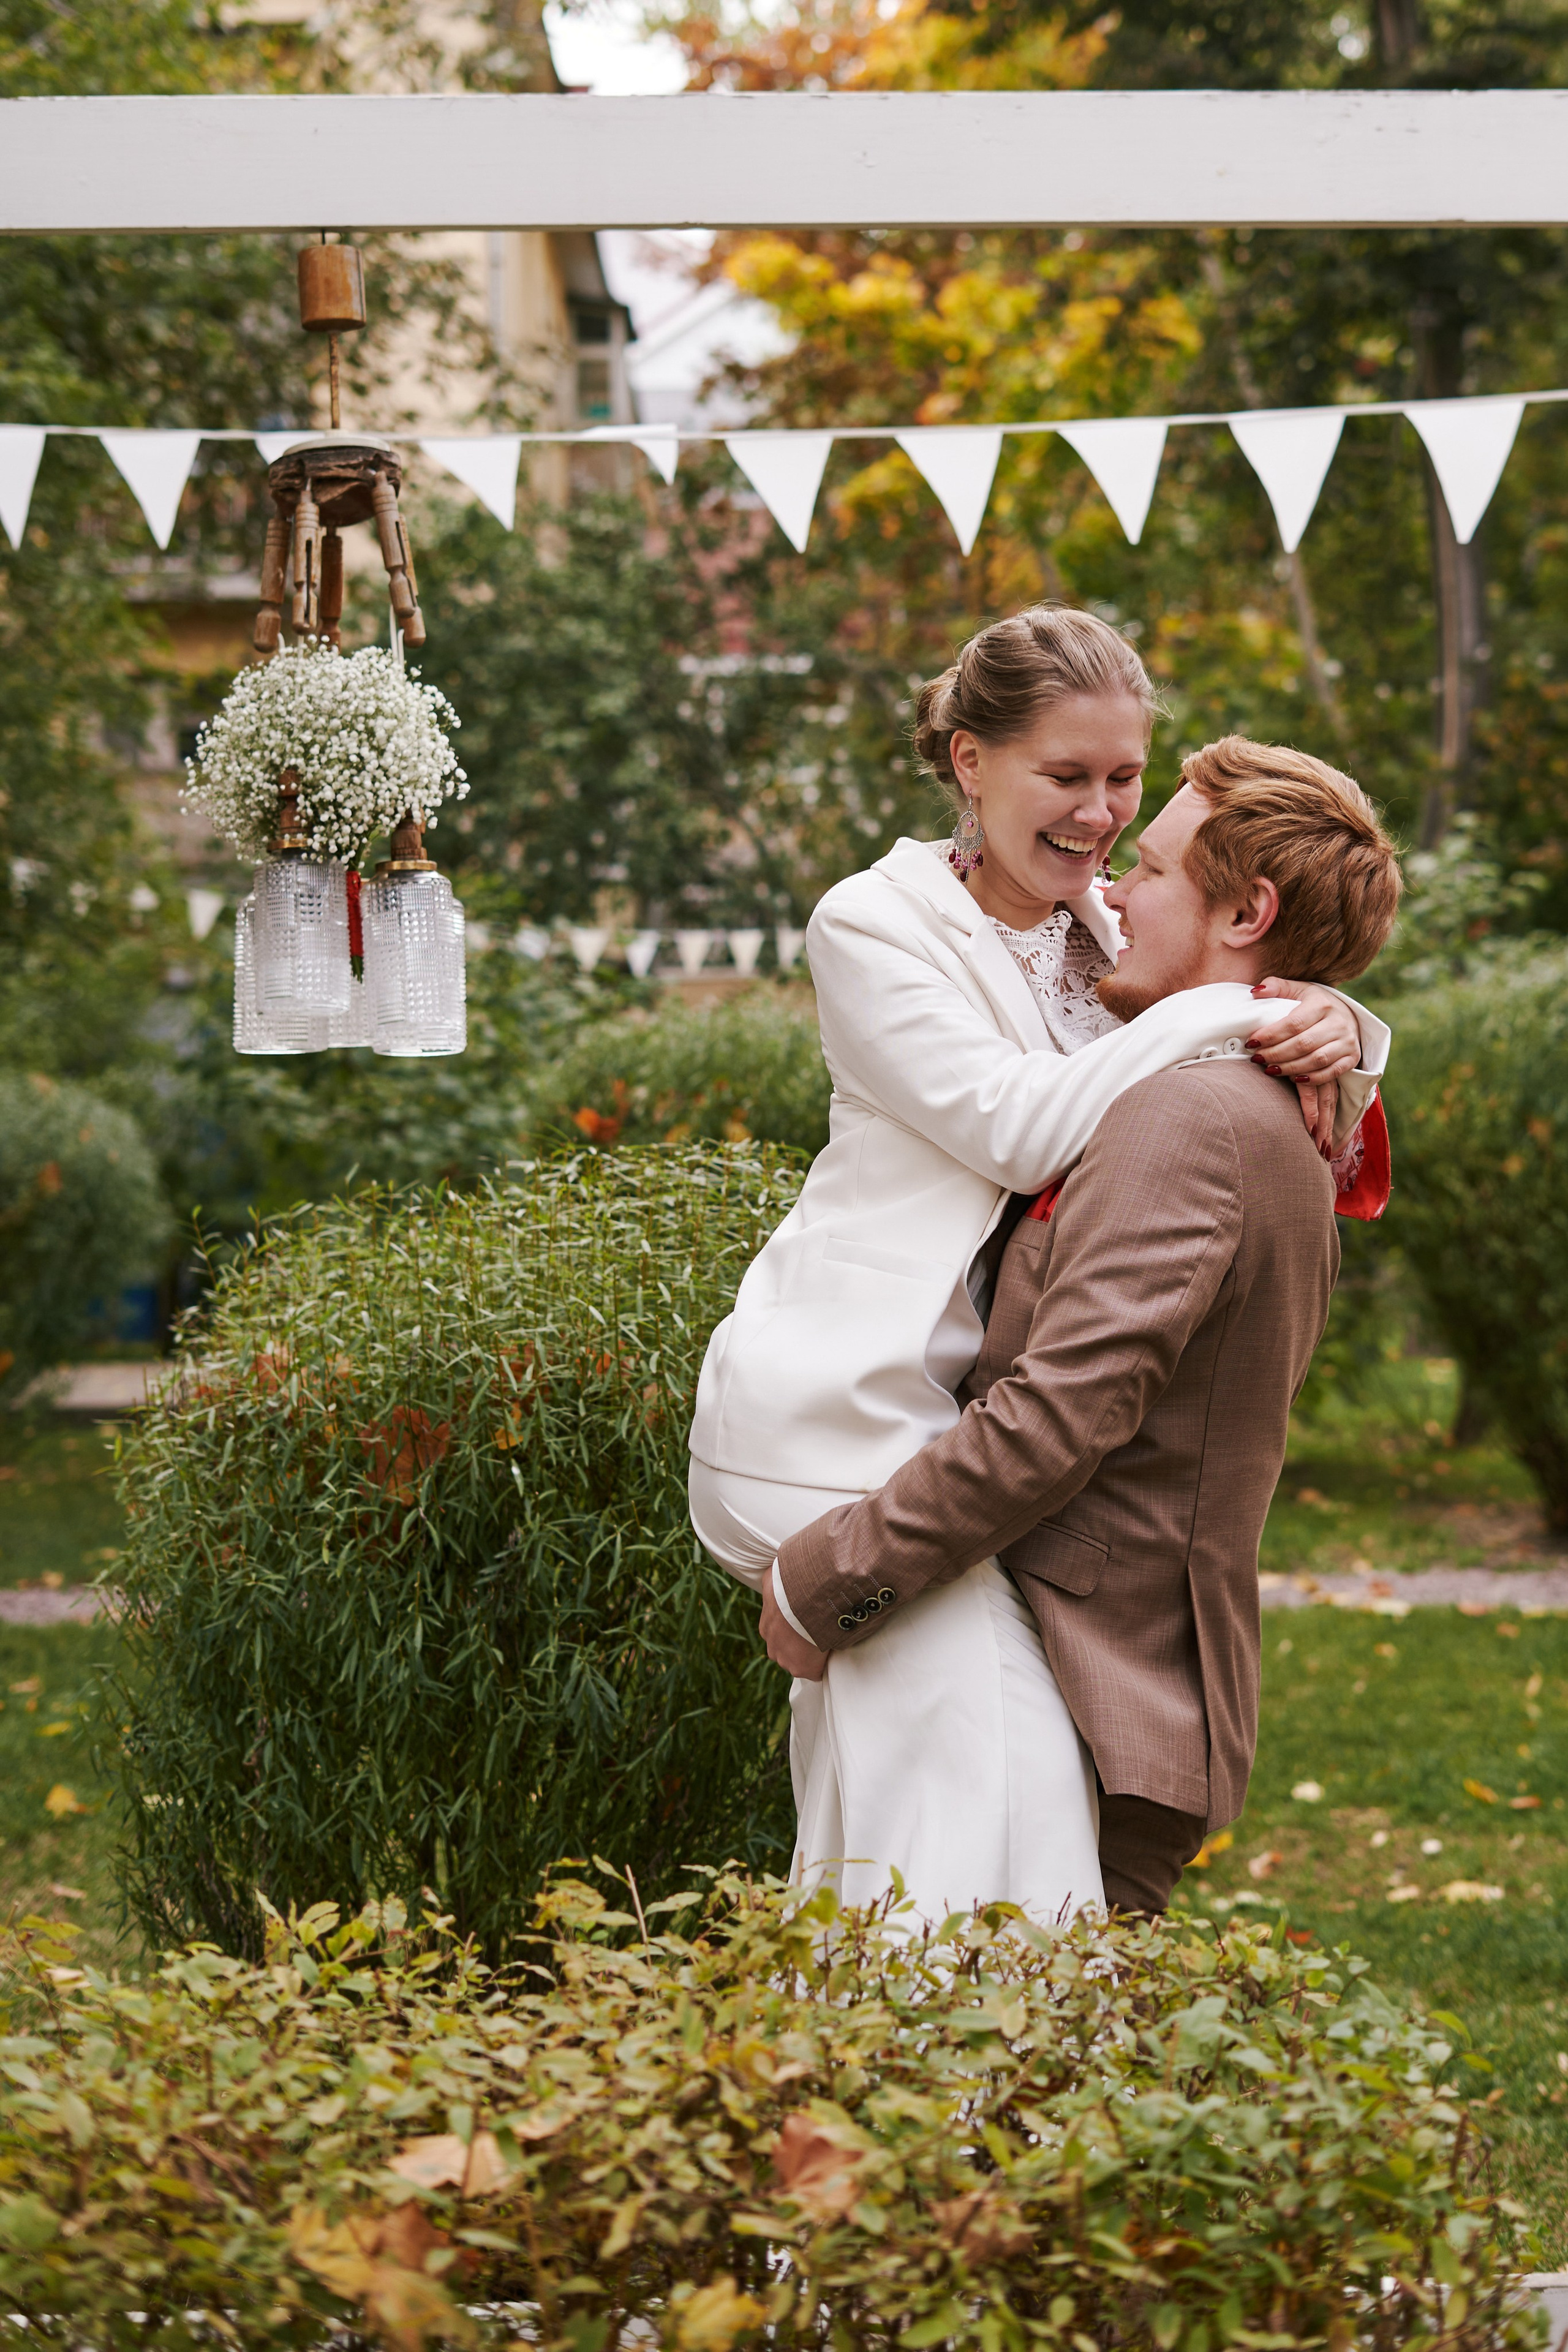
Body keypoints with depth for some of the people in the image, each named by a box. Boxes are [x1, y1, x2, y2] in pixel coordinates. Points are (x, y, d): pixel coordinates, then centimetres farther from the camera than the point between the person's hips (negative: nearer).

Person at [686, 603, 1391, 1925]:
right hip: (845, 1403, -6)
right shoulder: (876, 924, -4)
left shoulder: (1109, 939, 14)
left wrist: (1333, 1035, -9)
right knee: (999, 1755, -17)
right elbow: (1012, 1125, -16)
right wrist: (1228, 1014, -15)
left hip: (986, 1407, 6)